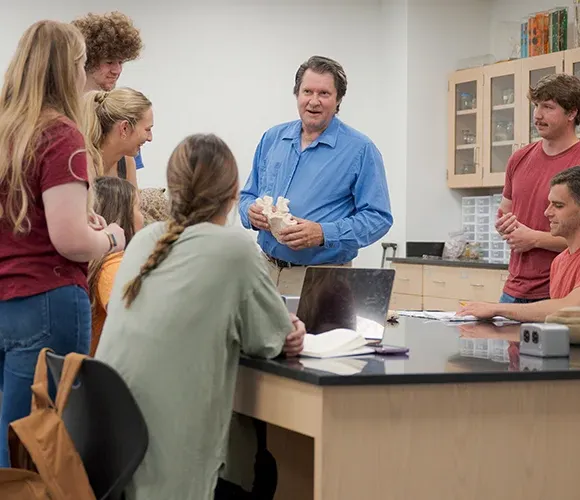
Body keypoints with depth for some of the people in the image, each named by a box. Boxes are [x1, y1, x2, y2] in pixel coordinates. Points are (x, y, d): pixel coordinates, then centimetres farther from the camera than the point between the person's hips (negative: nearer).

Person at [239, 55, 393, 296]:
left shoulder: (360, 149, -4)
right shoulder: (272, 139, 12)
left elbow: (378, 217, -9)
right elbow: (248, 195, 20)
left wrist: (323, 234, -21)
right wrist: (252, 212, -5)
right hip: (266, 270, 4)